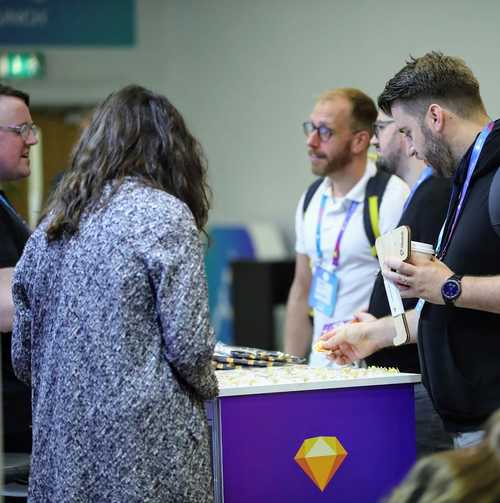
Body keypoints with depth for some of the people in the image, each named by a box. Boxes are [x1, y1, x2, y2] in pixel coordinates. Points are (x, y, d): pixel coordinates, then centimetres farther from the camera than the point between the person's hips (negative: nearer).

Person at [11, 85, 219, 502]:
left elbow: (23, 357, 12)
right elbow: (188, 342, -11)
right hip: (145, 441, -6)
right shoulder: (166, 215, -7)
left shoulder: (55, 220, 10)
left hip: (62, 437, 6)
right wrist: (205, 388, 8)